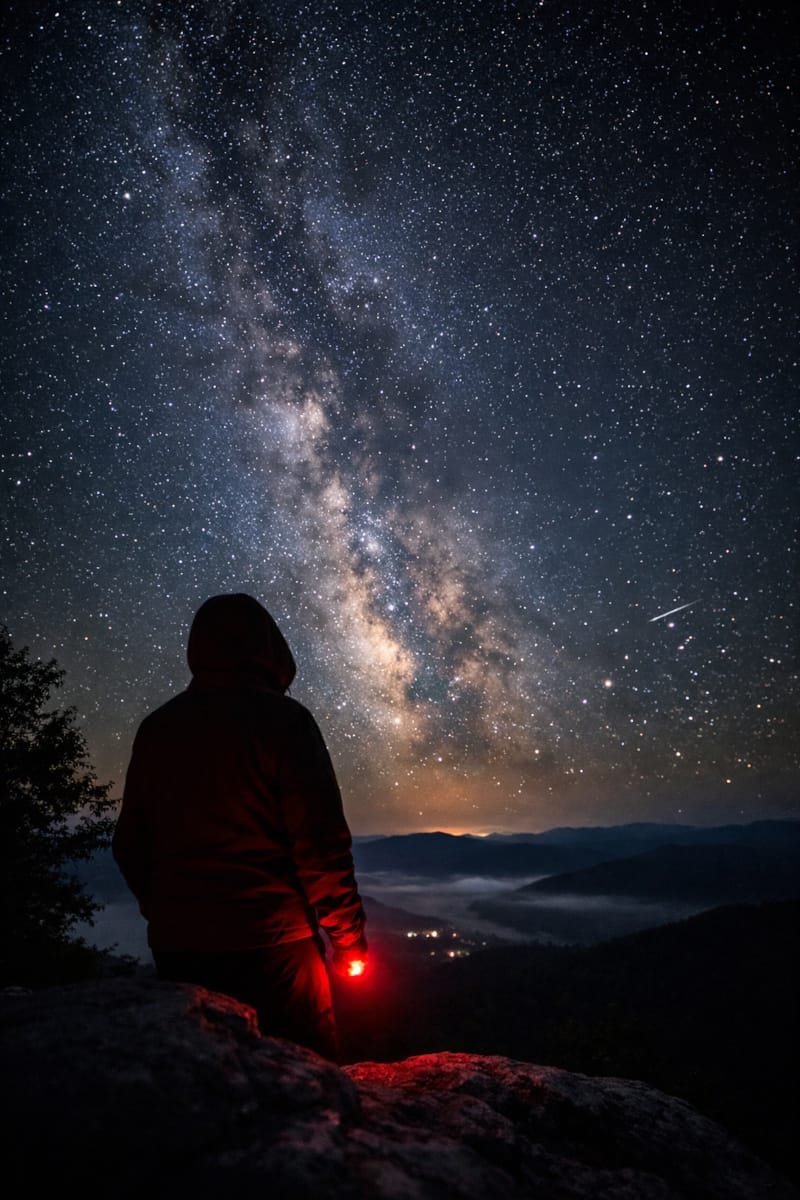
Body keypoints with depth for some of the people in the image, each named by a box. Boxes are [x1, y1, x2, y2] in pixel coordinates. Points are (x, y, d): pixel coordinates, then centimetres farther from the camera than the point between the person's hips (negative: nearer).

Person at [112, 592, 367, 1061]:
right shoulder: (281, 719, -11)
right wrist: (350, 937, -3)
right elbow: (321, 841, -14)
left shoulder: (154, 728, 6)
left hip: (176, 949, 6)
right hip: (268, 940, -5)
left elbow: (131, 845, 11)